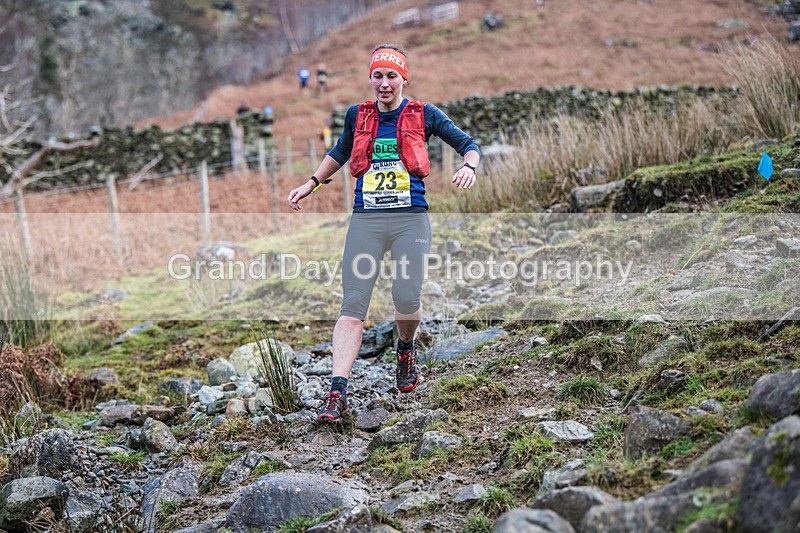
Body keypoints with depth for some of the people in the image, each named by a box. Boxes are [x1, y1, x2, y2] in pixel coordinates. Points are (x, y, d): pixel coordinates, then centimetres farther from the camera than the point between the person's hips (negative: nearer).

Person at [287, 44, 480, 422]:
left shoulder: (424, 115, 6)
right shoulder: (357, 116, 13)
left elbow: (468, 144, 13)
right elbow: (340, 152, 32)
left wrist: (468, 166, -8)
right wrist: (311, 184, 27)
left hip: (411, 219, -2)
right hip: (365, 219, 2)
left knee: (406, 298, -15)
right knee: (352, 306, -9)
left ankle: (406, 350, 21)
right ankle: (337, 392, -13)